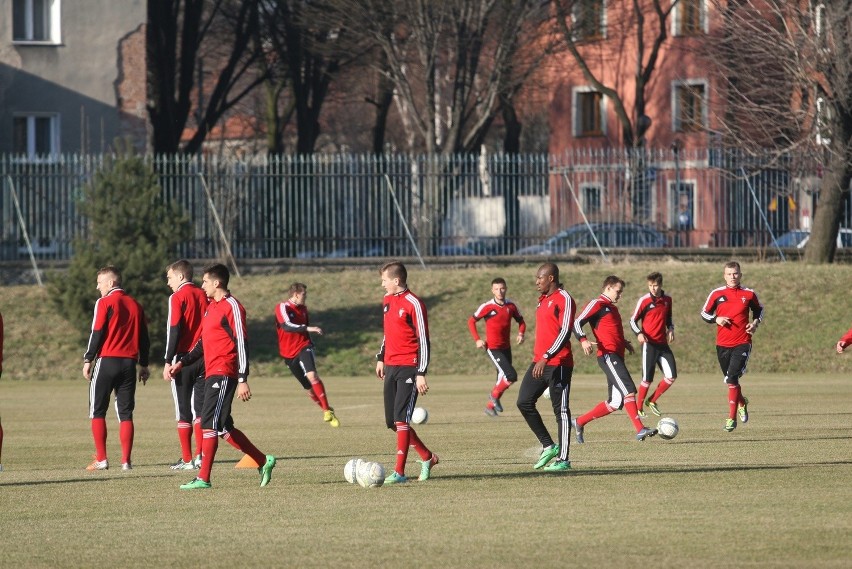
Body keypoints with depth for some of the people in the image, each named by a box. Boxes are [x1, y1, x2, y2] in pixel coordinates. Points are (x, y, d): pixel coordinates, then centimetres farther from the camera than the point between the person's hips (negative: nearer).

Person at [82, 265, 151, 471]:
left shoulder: (105, 303, -5)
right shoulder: (135, 304, 13)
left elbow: (97, 333, -10)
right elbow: (144, 337, 15)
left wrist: (88, 360, -6)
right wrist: (144, 365, 21)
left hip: (107, 361, -5)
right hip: (129, 362, 5)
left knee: (98, 411, 4)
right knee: (125, 413, 7)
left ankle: (101, 459, -2)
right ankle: (126, 460, 0)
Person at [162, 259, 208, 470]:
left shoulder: (178, 297, -8)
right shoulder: (203, 296, 10)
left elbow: (174, 331, -14)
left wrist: (168, 362, -12)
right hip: (203, 358, 5)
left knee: (183, 411, 1)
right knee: (200, 407, 7)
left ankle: (187, 459, 1)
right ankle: (200, 455, 0)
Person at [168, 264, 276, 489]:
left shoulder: (231, 307, -10)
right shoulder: (211, 307, 18)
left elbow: (241, 344, -15)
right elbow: (203, 342, 27)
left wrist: (243, 380, -19)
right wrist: (182, 362, 18)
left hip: (223, 374, -10)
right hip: (212, 374, 10)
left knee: (210, 423, -12)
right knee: (223, 426, 12)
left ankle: (203, 478, -11)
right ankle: (263, 462, 21)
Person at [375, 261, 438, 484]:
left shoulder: (414, 304, -12)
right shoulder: (387, 300, 13)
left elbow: (423, 340, -13)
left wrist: (421, 374, -16)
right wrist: (381, 358, 25)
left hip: (408, 368, -8)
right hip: (391, 367, 8)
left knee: (401, 419, -13)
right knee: (392, 422, 9)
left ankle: (399, 472, -11)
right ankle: (427, 457, 26)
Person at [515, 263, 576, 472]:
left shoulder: (564, 299, -11)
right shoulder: (543, 299, 17)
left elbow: (565, 332, -19)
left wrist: (546, 358, -25)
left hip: (558, 364, -9)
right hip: (539, 362, 9)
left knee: (560, 410, -3)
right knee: (524, 402, 2)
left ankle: (563, 459, 2)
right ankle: (548, 446, 12)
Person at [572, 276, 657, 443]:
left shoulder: (611, 308, 26)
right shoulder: (597, 304, -2)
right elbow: (577, 323, -11)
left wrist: (624, 343, 23)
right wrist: (583, 340, -28)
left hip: (617, 357, 10)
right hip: (608, 355, -10)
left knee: (615, 403, 7)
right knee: (629, 390, -20)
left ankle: (580, 422, 18)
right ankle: (640, 430, -26)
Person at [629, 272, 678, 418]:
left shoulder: (667, 299, 8)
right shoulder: (644, 300, -8)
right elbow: (633, 320, -4)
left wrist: (671, 329, 4)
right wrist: (638, 334, -21)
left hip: (663, 344, 5)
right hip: (649, 344, -5)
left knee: (671, 376, -2)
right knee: (647, 378, -5)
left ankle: (652, 401, 16)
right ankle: (639, 407, 11)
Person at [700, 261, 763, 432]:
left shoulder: (749, 294, 2)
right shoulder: (717, 294, 2)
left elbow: (759, 309, 20)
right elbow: (704, 313, 10)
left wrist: (755, 322, 1)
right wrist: (716, 319, -10)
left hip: (742, 344, -3)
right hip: (722, 345, 3)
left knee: (732, 378, -17)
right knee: (730, 380, 14)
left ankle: (732, 418, -12)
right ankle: (742, 402, 46)